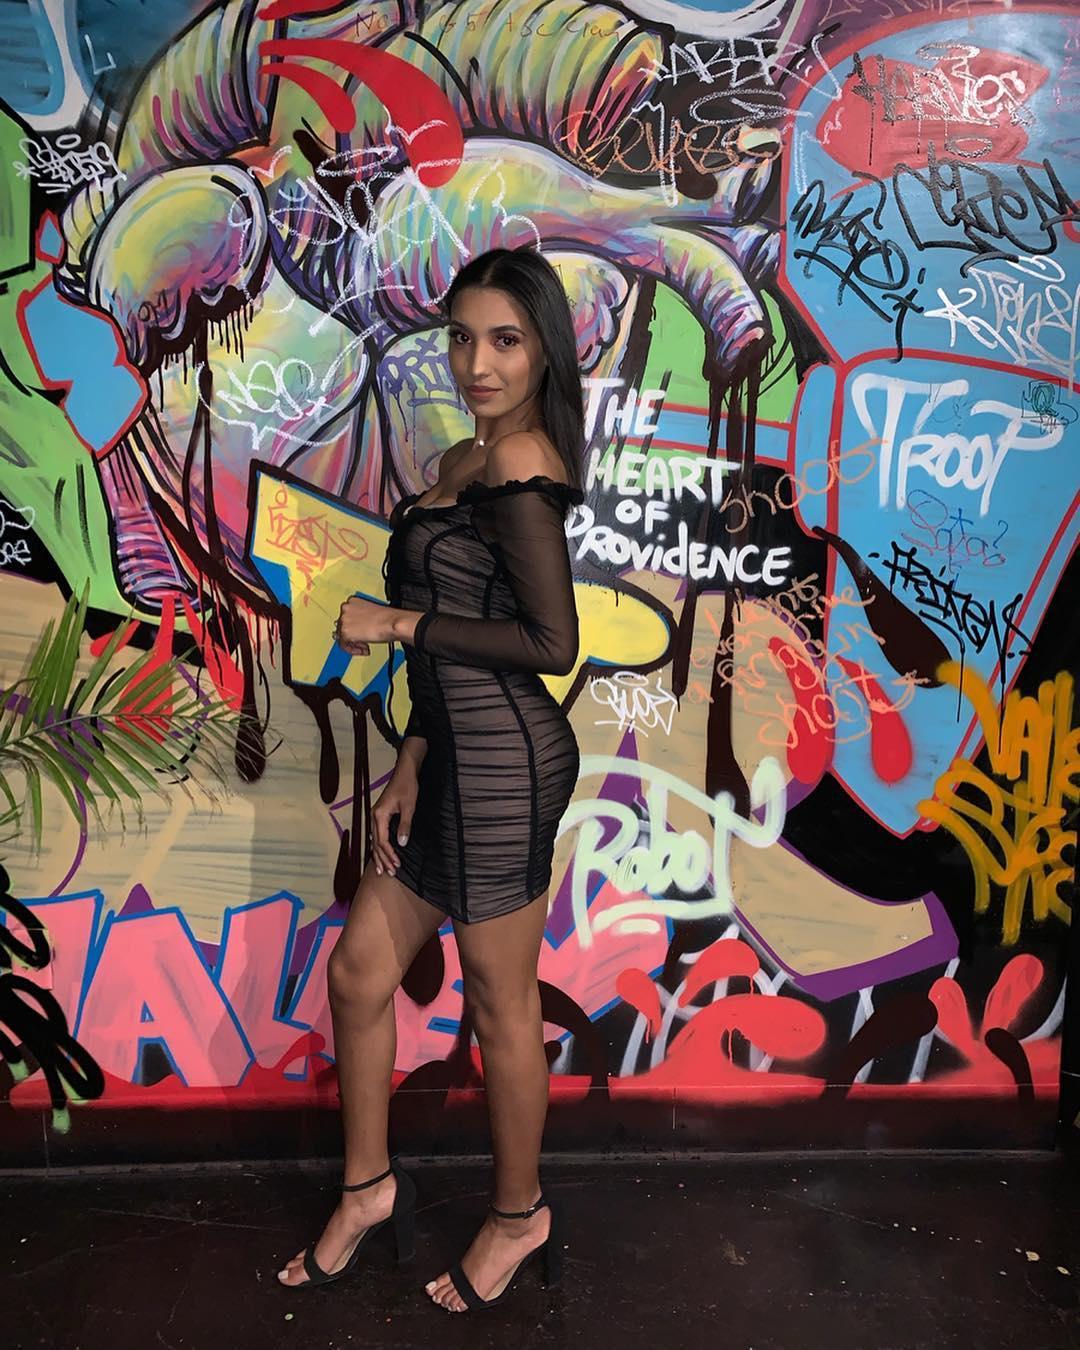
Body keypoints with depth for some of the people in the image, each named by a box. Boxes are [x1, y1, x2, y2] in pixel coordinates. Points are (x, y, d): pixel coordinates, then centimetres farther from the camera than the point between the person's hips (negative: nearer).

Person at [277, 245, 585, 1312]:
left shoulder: (517, 463, -14)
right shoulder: (468, 460, 14)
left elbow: (551, 644, -20)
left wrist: (397, 623, -12)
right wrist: (411, 767, 12)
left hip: (505, 760, -9)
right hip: (456, 754, 9)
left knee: (500, 1003, 9)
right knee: (359, 973, 17)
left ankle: (519, 1216, 34)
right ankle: (369, 1189, 38)